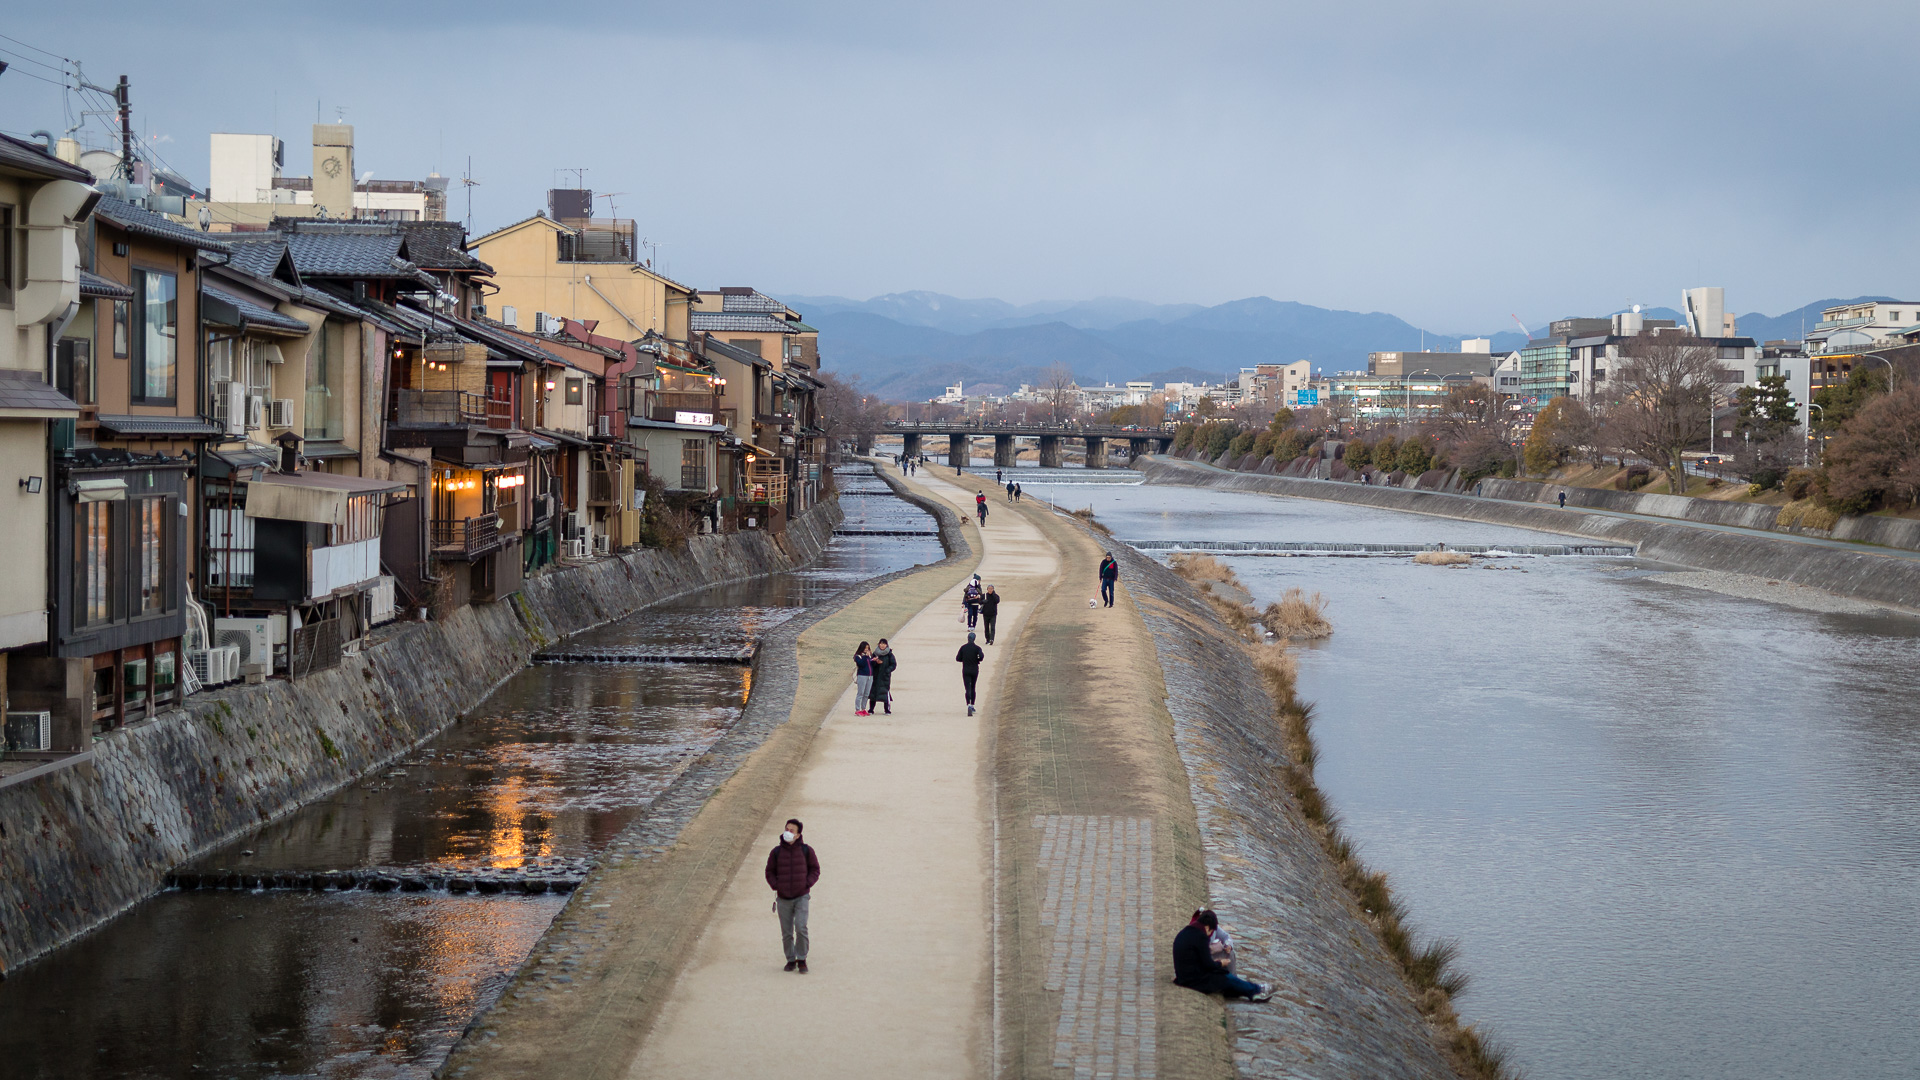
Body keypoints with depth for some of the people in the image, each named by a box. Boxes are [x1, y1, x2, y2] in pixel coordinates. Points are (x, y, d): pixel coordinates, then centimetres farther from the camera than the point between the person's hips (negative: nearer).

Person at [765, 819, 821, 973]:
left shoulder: (806, 850, 0)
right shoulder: (776, 852, 2)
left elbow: (815, 870, 8)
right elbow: (770, 872, 10)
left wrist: (807, 884, -7)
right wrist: (776, 886, -4)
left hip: (801, 897, -2)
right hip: (783, 899, 2)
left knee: (801, 928, -14)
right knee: (786, 933, 5)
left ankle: (802, 960, -1)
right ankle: (791, 960, 18)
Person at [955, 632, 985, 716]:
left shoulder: (963, 647, -1)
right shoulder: (977, 648, -5)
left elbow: (958, 659, 0)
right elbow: (981, 656, -21)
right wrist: (978, 660, 0)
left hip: (966, 671, -1)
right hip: (974, 670, 1)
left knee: (968, 689, -7)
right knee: (972, 688, 21)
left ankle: (969, 705, -29)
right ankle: (972, 705, 26)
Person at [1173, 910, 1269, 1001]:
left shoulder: (1183, 933, 8)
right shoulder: (1200, 936, -21)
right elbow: (1208, 965, -17)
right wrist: (1220, 963, 2)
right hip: (1196, 980, -9)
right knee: (1227, 979, 9)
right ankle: (1256, 990, 26)